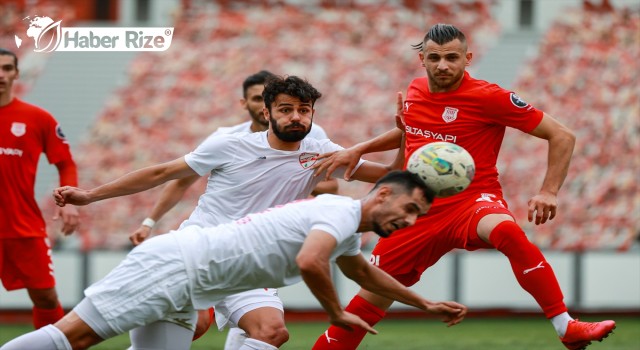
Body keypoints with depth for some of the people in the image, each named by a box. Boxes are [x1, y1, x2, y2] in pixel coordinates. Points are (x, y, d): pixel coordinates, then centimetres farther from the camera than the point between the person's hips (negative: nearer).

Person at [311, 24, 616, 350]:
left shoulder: (488, 97, -11)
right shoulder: (416, 91, 8)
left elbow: (562, 136, -8)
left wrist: (548, 192, -18)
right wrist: (358, 149, 22)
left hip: (472, 200, -5)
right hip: (421, 210, 6)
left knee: (507, 231, -40)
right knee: (370, 298, 4)